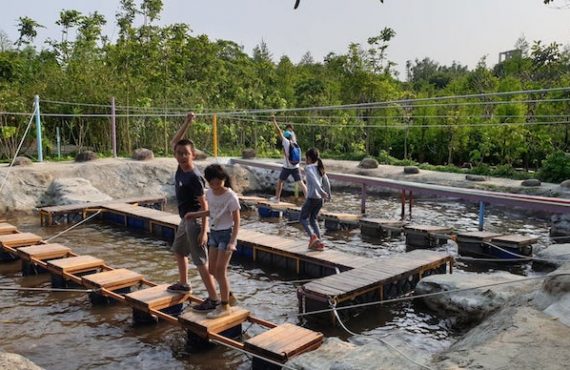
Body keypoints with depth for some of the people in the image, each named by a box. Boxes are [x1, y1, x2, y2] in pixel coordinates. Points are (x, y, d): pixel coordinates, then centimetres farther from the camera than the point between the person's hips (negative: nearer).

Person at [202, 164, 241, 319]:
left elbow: (236, 222, -16)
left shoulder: (231, 197, -18)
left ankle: (225, 307, 8)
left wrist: (232, 242, -22)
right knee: (213, 269, 11)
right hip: (214, 233, 7)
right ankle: (228, 295, 32)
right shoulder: (209, 194, 0)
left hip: (226, 233, -7)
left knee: (220, 270, -4)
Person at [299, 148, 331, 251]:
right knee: (313, 219, 17)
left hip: (312, 197, -7)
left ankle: (312, 236, -15)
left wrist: (322, 192, -30)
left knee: (303, 218, 5)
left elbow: (314, 180, -23)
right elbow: (327, 182, 16)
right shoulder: (320, 168, 13)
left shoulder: (308, 168, -9)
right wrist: (328, 194, 27)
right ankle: (318, 242, 12)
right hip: (320, 198, 7)